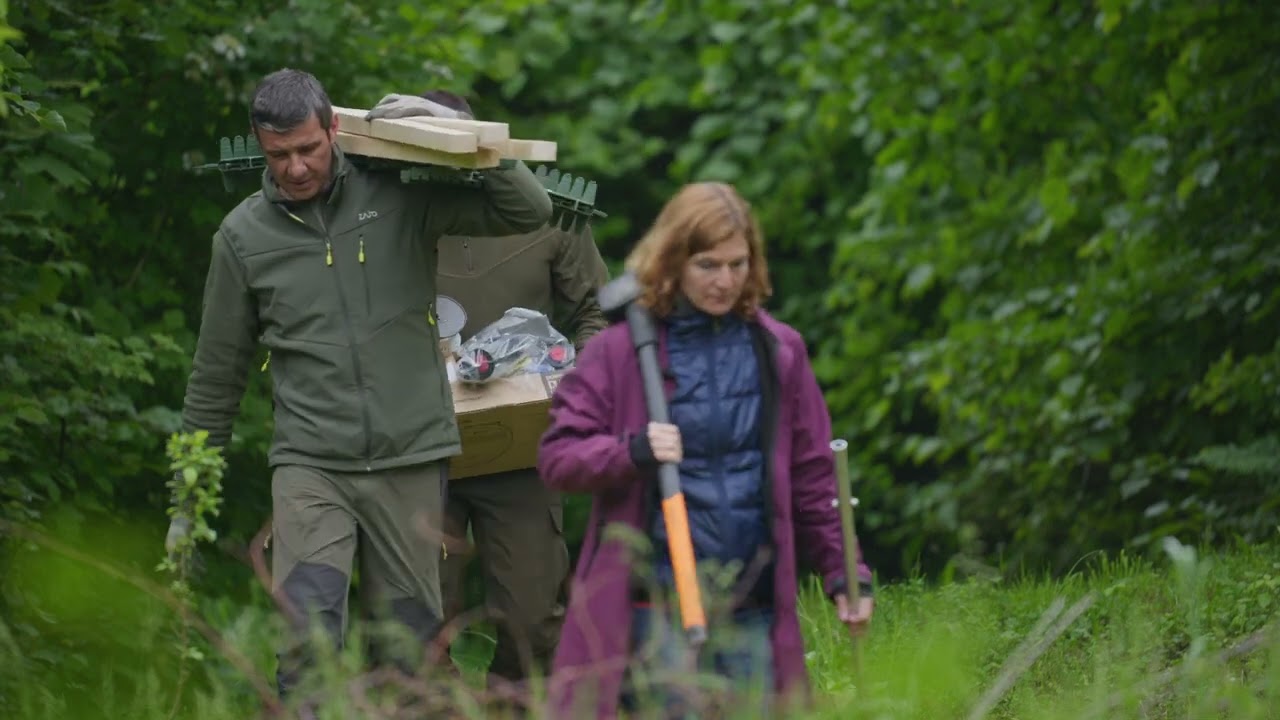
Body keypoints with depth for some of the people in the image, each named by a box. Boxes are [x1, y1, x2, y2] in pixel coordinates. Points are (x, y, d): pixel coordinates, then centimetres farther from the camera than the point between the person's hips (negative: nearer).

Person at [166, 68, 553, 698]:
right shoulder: (243, 234, 5)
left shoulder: (399, 195, 2)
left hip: (410, 462, 1)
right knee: (308, 637, -20)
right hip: (310, 464, -1)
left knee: (407, 647, 4)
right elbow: (216, 374, 13)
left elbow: (529, 211, 1)